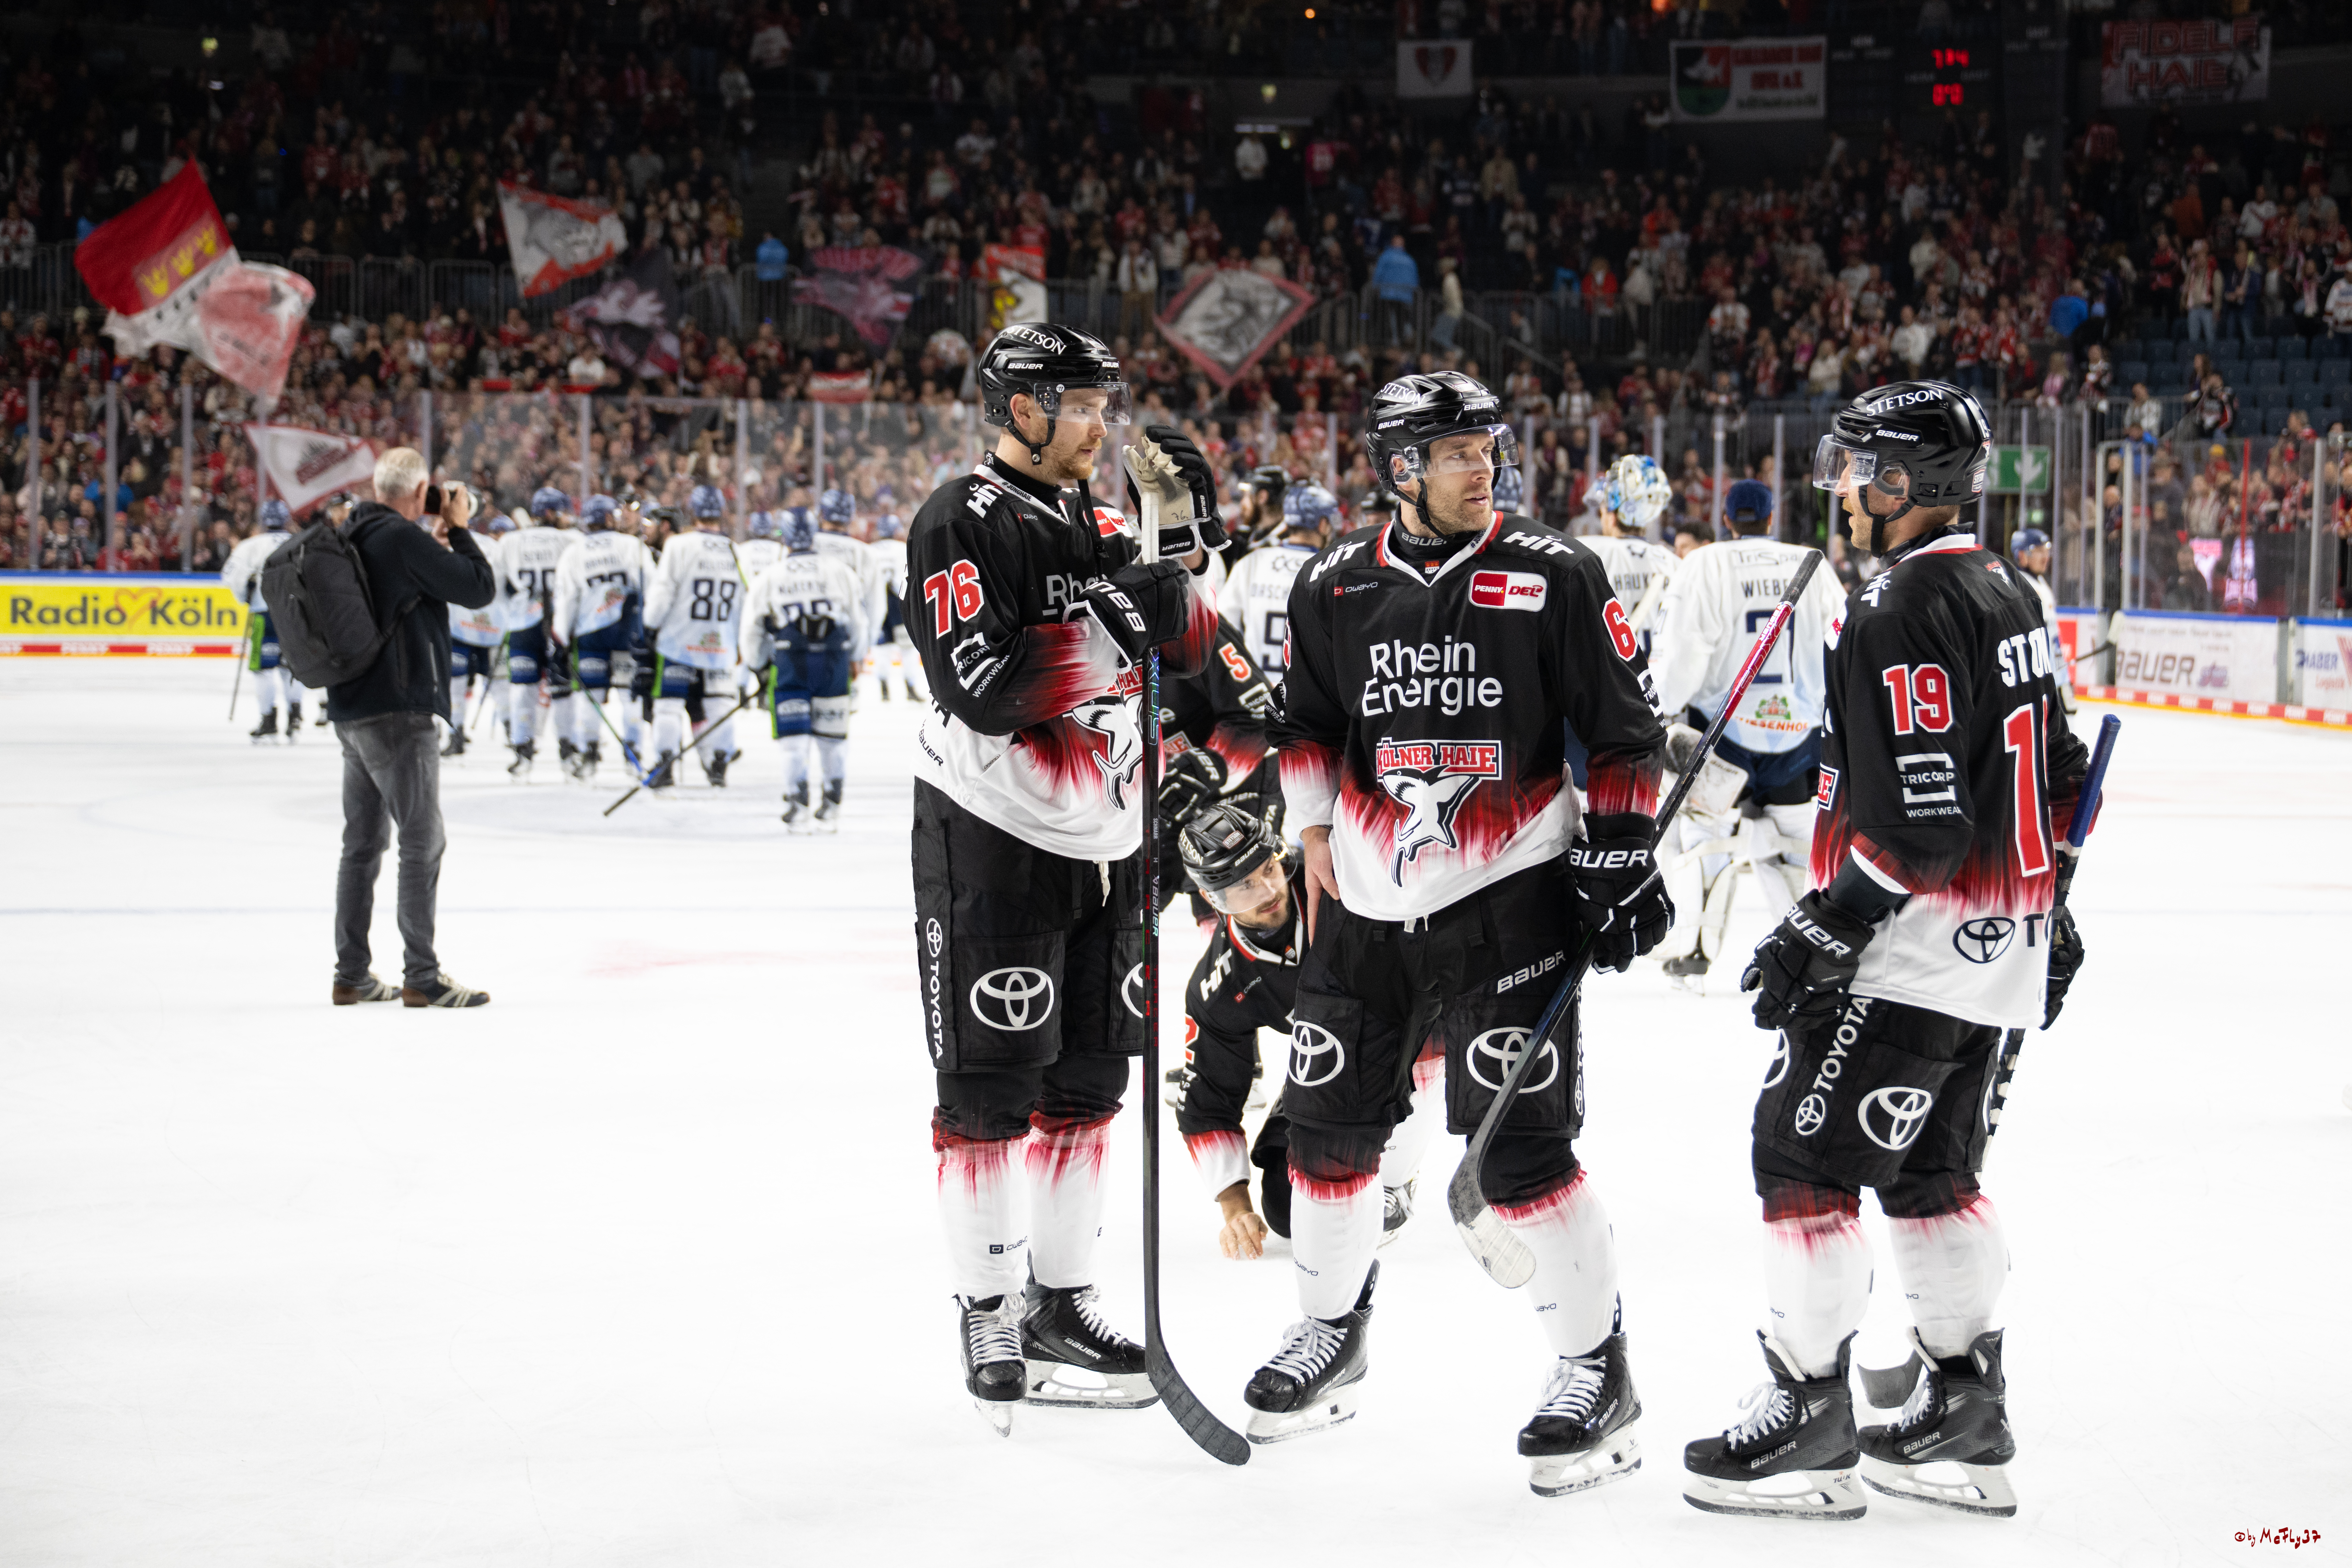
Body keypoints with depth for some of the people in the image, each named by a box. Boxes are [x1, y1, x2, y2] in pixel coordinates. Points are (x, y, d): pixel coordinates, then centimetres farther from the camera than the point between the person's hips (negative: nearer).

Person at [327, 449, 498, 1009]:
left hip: (352, 711, 9)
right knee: (423, 842, -3)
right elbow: (481, 588, -12)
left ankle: (351, 976, 16)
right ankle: (421, 977, -4)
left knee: (362, 843, 13)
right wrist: (459, 531, 0)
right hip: (399, 711, -9)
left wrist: (436, 541, 22)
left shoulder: (352, 538, 10)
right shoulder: (404, 540, -15)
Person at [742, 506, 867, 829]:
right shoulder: (839, 569, 11)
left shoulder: (769, 576, 10)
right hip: (834, 662, 1)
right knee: (832, 736, 11)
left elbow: (752, 630, 12)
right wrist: (855, 659, 25)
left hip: (789, 662, -1)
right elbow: (860, 619, 11)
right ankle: (832, 808, 17)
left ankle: (798, 805, -6)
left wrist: (759, 668, 27)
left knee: (793, 736, 3)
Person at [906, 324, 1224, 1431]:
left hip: (1101, 839, 8)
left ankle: (1062, 1299, 22)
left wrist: (1185, 545, -1)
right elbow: (984, 690, -24)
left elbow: (1181, 662, 12)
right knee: (990, 1087, -3)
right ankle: (988, 1315, 5)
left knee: (1087, 1080, 12)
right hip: (993, 840, -8)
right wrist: (1112, 627, -28)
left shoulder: (1098, 522, 12)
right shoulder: (965, 524, -13)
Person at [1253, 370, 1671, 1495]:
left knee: (1519, 1141, -12)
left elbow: (1623, 730, -1)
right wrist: (1314, 829, 6)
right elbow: (1304, 717, 18)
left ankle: (1595, 1369, -1)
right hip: (1365, 897, 4)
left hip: (1507, 893, -4)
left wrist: (1619, 857, -6)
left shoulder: (1554, 578, -5)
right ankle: (1330, 1328, 33)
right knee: (1330, 1125, 10)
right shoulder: (1334, 589, 4)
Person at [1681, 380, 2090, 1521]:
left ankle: (1808, 1419, 1)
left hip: (1914, 951, -10)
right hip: (2005, 952, 10)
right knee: (1931, 1168, 17)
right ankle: (1964, 1423, 21)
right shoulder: (2007, 595, 12)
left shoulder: (1900, 613, -19)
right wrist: (2043, 906, 27)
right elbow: (2053, 778, 19)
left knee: (1804, 1153, -2)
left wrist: (1818, 933, -19)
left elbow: (1918, 820, -24)